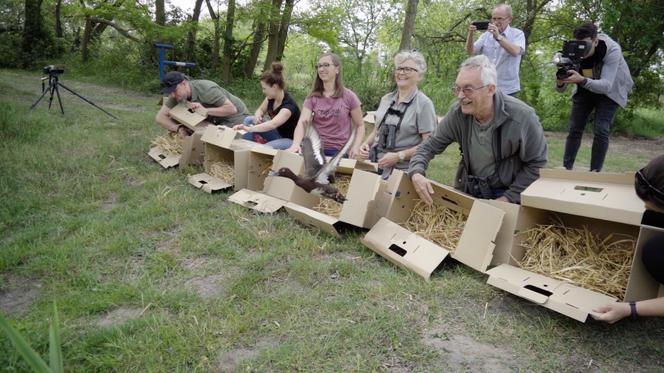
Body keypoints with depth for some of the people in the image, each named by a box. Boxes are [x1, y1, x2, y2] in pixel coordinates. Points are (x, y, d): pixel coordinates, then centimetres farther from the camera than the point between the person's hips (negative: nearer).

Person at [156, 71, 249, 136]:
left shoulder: (206, 89, -31)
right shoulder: (178, 95, -11)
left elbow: (232, 109, -31)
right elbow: (159, 117, -12)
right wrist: (178, 128, -29)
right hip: (216, 121, 7)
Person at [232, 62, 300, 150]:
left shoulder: (288, 105, -30)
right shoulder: (271, 97, -6)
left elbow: (273, 124, -46)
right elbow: (261, 110, 10)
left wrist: (249, 129, -56)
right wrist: (257, 117, -16)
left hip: (290, 140, -8)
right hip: (277, 133, 8)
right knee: (249, 120, -5)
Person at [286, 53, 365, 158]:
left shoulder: (349, 96, -2)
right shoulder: (312, 97, 4)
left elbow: (360, 126, 5)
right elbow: (302, 122, -11)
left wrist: (356, 147, -14)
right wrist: (295, 144, -31)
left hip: (340, 151, -2)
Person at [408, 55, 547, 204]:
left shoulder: (523, 117, -21)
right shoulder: (457, 112, -13)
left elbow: (536, 164, -11)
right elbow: (430, 145, -6)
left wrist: (509, 198, -17)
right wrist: (416, 173, -25)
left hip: (504, 193, -3)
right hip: (467, 191, 3)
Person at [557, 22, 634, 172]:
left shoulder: (612, 50, -32)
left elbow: (606, 85, -42)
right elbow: (561, 90, -19)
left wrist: (582, 80, -59)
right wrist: (560, 83, -44)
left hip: (609, 92, -3)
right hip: (584, 90, 3)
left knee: (601, 130, -14)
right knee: (574, 129, 0)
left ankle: (595, 171, -5)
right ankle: (566, 167, 9)